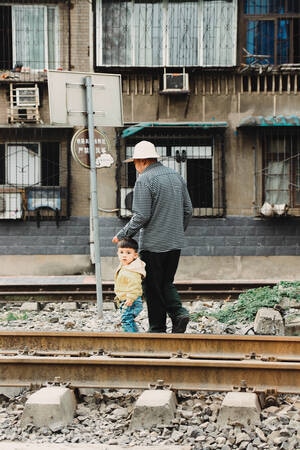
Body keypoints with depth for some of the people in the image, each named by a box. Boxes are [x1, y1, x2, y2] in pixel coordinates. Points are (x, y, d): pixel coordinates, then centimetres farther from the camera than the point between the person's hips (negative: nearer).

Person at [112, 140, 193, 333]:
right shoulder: (176, 176, 9)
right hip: (175, 243, 7)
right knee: (167, 283, 18)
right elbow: (188, 210, 13)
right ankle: (179, 312, -3)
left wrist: (122, 235, -7)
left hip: (153, 243, -7)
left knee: (153, 288, 4)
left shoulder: (144, 180, -13)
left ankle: (158, 329, 9)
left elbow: (141, 216, -18)